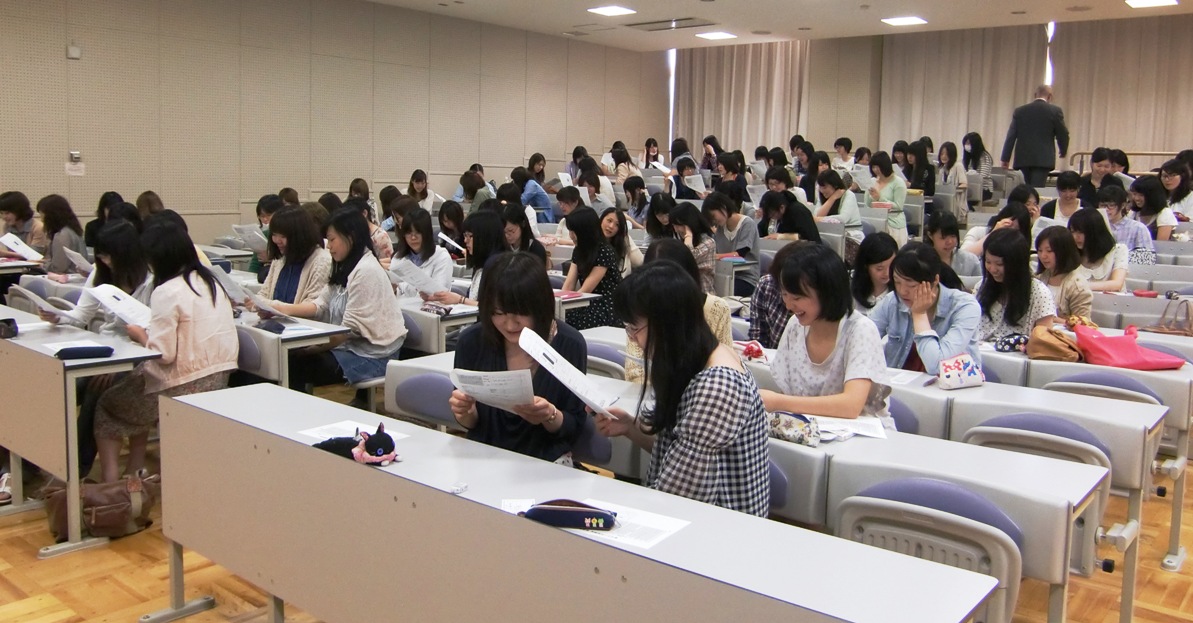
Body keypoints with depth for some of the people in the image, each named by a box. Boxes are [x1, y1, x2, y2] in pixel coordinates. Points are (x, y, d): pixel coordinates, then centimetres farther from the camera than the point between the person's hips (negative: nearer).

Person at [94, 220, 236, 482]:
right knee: (136, 382, 29)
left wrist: (140, 334, -1)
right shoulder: (210, 282, 8)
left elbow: (163, 353, -19)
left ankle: (111, 479, 16)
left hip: (186, 385, -8)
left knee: (107, 404, 15)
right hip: (219, 377, 8)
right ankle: (135, 470, 31)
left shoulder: (167, 293, -16)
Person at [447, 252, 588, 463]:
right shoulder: (472, 341, -8)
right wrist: (465, 412, -18)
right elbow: (471, 423, 3)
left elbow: (574, 428, -4)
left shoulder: (570, 345, -13)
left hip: (547, 460, 0)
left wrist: (550, 415, -24)